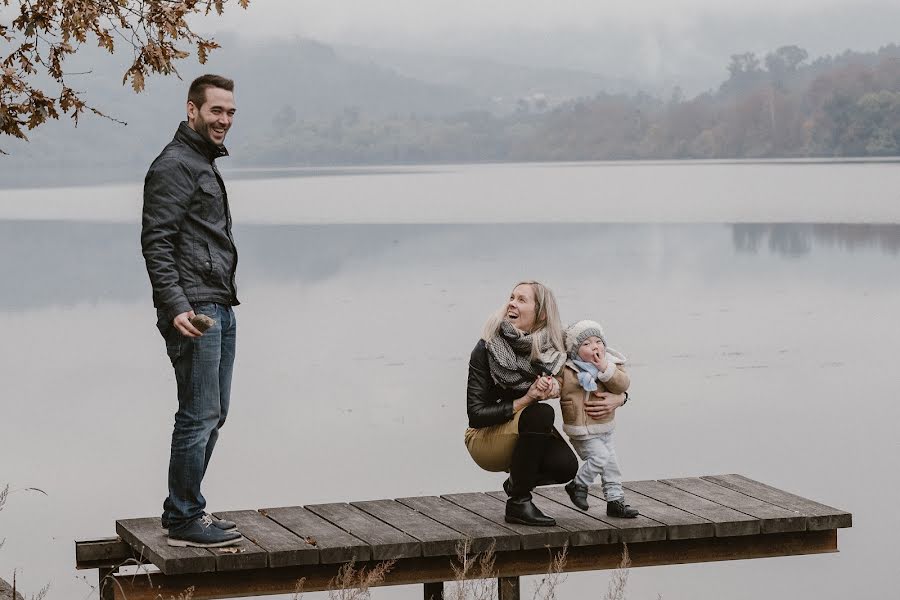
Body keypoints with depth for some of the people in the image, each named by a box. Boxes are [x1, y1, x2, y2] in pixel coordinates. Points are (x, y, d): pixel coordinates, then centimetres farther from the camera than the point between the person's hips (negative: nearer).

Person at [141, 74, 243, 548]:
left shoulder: (206, 165, 21)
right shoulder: (174, 165, -10)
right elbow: (156, 242, -17)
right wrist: (176, 306, -26)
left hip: (220, 308, 10)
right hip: (194, 312, -10)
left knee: (213, 415, 12)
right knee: (199, 416, -9)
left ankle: (184, 511, 20)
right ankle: (184, 521, -3)